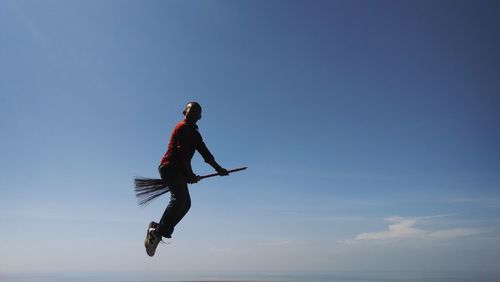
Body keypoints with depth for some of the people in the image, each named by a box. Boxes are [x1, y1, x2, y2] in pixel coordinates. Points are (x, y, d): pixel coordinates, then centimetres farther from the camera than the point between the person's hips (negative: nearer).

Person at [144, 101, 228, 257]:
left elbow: (205, 153, 22)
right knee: (179, 199, -23)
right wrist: (190, 174, -15)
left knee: (185, 203, 3)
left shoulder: (194, 132, 24)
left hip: (178, 170, 10)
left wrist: (218, 168, 15)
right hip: (170, 167, -10)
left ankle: (157, 230, 5)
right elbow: (182, 153, -15)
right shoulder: (183, 127, -6)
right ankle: (157, 232, -22)